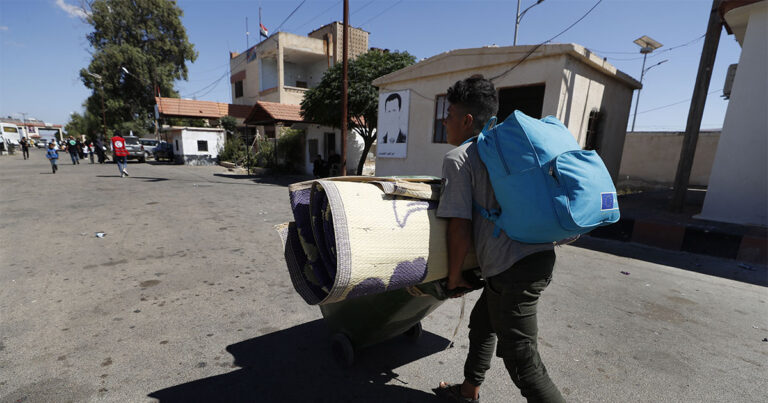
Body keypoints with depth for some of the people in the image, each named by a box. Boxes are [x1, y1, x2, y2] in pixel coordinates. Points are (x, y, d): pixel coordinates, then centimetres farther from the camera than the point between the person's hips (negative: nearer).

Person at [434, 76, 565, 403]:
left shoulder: (457, 158, -8)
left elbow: (461, 229, -12)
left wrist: (453, 279, 1)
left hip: (512, 270, -9)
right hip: (542, 255, 9)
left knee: (523, 363, 6)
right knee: (482, 323, 25)